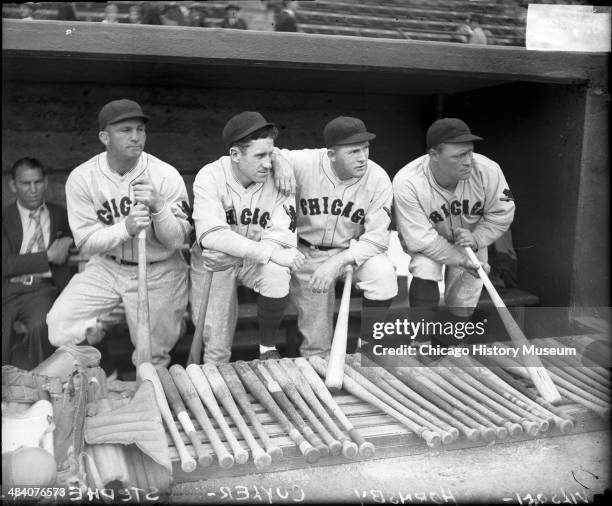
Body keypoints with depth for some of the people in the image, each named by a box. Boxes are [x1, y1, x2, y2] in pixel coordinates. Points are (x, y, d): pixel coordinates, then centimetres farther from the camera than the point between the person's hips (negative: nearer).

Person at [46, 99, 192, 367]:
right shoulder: (81, 178, -12)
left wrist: (158, 207, -33)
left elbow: (178, 240, -14)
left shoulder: (166, 176, -14)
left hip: (158, 272, -1)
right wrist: (125, 227, -30)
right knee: (60, 329, -13)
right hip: (107, 267, 2)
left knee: (152, 358, 4)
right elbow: (86, 242, -12)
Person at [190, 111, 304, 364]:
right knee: (216, 347, -6)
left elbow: (282, 237, -21)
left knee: (277, 275, -31)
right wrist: (271, 253, -38)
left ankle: (268, 349, -8)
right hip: (213, 262, -1)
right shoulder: (210, 177, -19)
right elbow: (211, 235, -32)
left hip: (256, 261, 2)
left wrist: (232, 252, -33)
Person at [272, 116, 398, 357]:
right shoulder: (305, 163, -21)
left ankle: (368, 345, -7)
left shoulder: (378, 179, -19)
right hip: (307, 253, 0)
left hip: (354, 250, 1)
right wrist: (279, 161, -33)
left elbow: (377, 237, -20)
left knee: (384, 274, -31)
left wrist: (337, 263, -32)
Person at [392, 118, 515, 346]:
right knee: (425, 269, -32)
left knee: (463, 302, 3)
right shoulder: (407, 183, -34)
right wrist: (461, 260, -30)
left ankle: (444, 345, 31)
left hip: (471, 239, 3)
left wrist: (476, 239, -28)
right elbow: (420, 239, -30)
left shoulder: (487, 170, -28)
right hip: (427, 241, -3)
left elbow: (502, 214, -12)